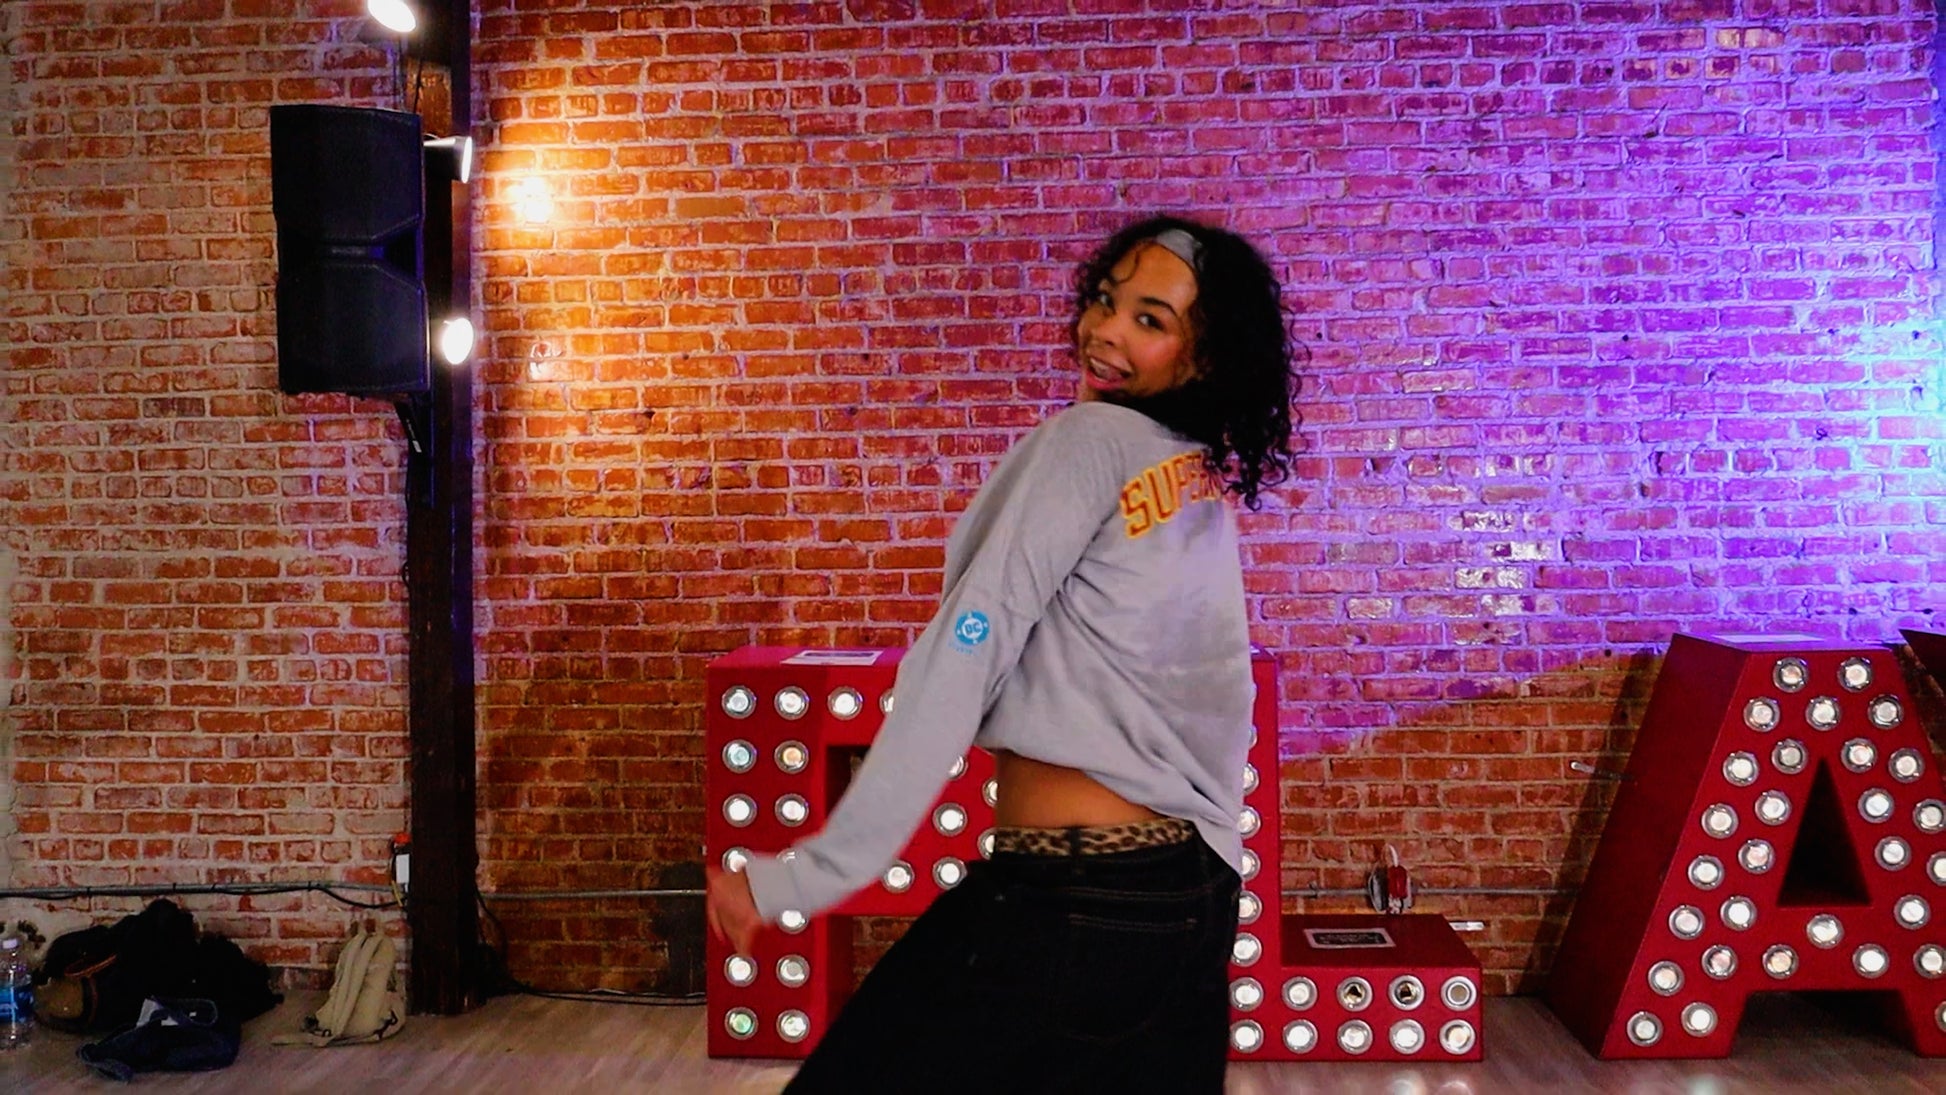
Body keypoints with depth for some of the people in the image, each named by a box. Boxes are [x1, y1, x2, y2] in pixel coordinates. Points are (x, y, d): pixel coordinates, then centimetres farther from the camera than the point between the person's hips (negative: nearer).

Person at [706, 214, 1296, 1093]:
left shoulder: (1089, 439, -10)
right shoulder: (1205, 489, 14)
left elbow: (960, 659, -16)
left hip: (1070, 902, -9)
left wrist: (813, 873, -16)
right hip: (1192, 896, 9)